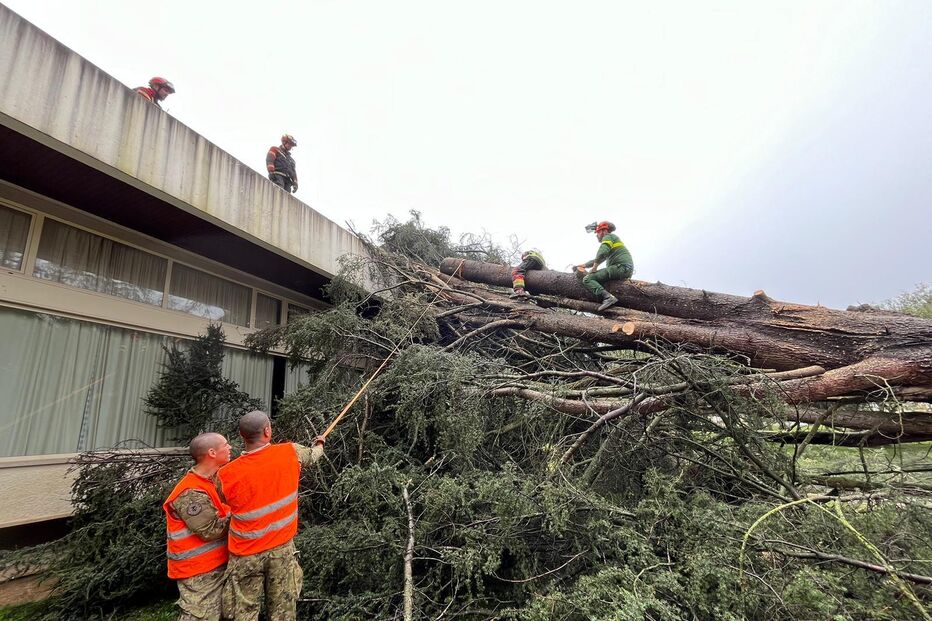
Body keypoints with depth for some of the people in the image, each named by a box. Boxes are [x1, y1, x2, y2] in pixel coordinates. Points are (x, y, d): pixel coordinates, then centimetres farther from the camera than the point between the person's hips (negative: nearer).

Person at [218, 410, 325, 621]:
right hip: (282, 548, 0)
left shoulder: (227, 474, -11)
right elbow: (312, 455, 11)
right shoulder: (290, 452, -11)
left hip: (246, 554, 0)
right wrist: (319, 444, 34)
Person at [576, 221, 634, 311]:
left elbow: (601, 254, -16)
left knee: (587, 279, -18)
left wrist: (594, 268, -4)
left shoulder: (608, 237, 3)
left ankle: (607, 297, -37)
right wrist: (583, 265, 30)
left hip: (620, 267, -10)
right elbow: (598, 260, 37)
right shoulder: (613, 239, 34)